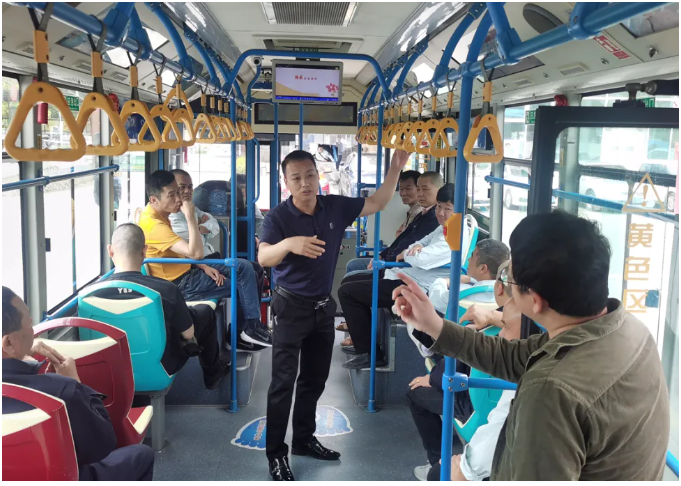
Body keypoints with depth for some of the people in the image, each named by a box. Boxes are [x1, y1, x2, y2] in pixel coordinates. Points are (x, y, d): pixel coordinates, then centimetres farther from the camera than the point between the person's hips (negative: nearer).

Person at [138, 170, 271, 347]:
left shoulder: (158, 215, 4)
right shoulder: (153, 225, -28)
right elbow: (196, 253, -34)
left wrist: (204, 267, 1)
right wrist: (190, 216, -32)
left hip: (184, 270, 9)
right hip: (180, 284, -9)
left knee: (244, 267, 5)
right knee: (244, 282, -3)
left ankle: (250, 322, 12)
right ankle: (252, 326, 12)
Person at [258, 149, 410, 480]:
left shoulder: (335, 207, -3)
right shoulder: (278, 216, -16)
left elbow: (377, 204, 5)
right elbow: (263, 258, -30)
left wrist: (395, 167, -4)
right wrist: (289, 243, -50)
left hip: (324, 306, 6)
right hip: (291, 307, -5)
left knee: (315, 379, 16)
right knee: (283, 381, -3)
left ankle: (304, 439, 33)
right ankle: (276, 453, 10)